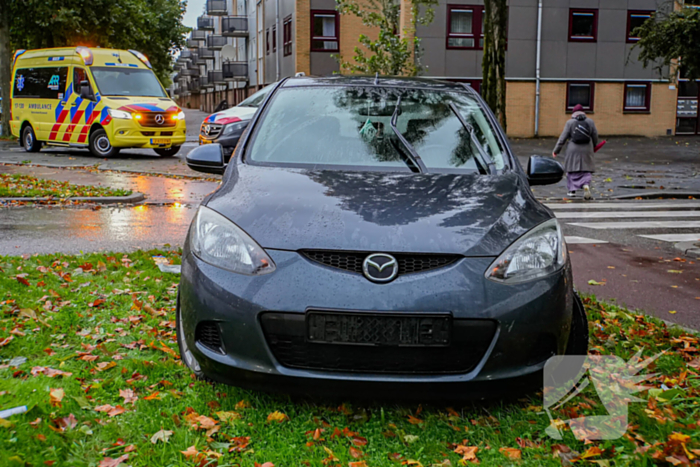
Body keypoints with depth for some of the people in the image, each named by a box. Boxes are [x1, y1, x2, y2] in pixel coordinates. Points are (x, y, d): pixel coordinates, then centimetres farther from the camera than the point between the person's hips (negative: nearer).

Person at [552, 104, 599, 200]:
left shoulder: (570, 123, -3)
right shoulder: (590, 122, 3)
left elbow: (563, 138, -4)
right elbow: (595, 137, 7)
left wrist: (556, 150, 3)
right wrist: (593, 147, 25)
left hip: (573, 150, -1)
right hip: (587, 151, 1)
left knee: (572, 170, 12)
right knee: (586, 171, 7)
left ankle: (572, 190, 14)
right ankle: (586, 185, -18)